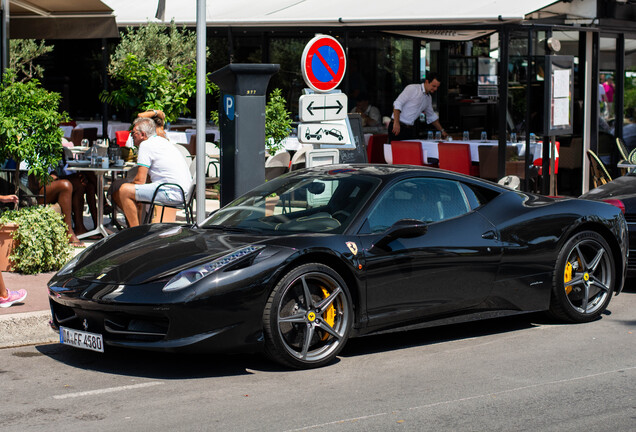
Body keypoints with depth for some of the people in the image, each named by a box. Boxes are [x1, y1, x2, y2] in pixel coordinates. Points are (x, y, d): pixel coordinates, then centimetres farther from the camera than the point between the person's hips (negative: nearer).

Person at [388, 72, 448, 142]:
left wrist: (442, 130, 27)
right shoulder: (412, 88, -10)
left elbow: (432, 116, 30)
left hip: (410, 129, 8)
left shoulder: (429, 98, 16)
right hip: (398, 126, -8)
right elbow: (397, 104, -15)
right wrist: (396, 123, -24)